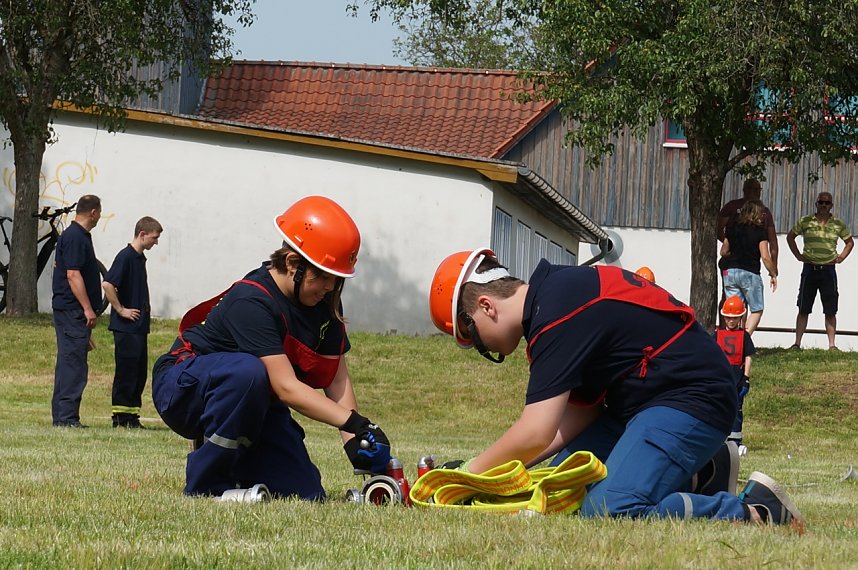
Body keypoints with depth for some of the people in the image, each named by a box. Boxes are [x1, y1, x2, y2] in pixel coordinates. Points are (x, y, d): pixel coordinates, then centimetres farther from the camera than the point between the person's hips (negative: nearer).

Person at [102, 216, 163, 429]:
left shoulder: (140, 258, 15)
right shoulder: (126, 256, -13)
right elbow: (107, 284, -23)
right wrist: (121, 310, -18)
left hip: (139, 326, 9)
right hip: (126, 327, -9)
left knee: (140, 371, 10)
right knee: (126, 371, -6)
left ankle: (132, 416, 14)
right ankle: (120, 417, -2)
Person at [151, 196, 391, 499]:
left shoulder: (324, 303, -4)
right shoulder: (252, 302, -30)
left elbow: (337, 379, -4)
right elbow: (286, 388, -35)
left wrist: (353, 441, -19)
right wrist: (355, 422, -40)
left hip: (252, 407, 7)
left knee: (304, 494, -8)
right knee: (247, 371, -40)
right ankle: (205, 487, -24)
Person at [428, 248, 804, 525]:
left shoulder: (556, 316, -20)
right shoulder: (557, 294, 12)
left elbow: (535, 435, -23)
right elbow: (579, 414, 10)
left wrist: (466, 475, -9)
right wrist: (503, 472, 4)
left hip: (691, 401, -10)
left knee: (606, 512, -27)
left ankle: (752, 511, -17)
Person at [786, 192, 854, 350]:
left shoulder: (838, 224, 5)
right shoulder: (805, 222, 2)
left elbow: (849, 242, 19)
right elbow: (790, 237, 16)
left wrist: (841, 257, 6)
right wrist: (798, 255, 7)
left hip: (828, 270, 0)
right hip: (810, 268, 0)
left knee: (830, 311, 1)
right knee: (803, 309, 1)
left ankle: (832, 344, 5)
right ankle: (797, 343, 3)